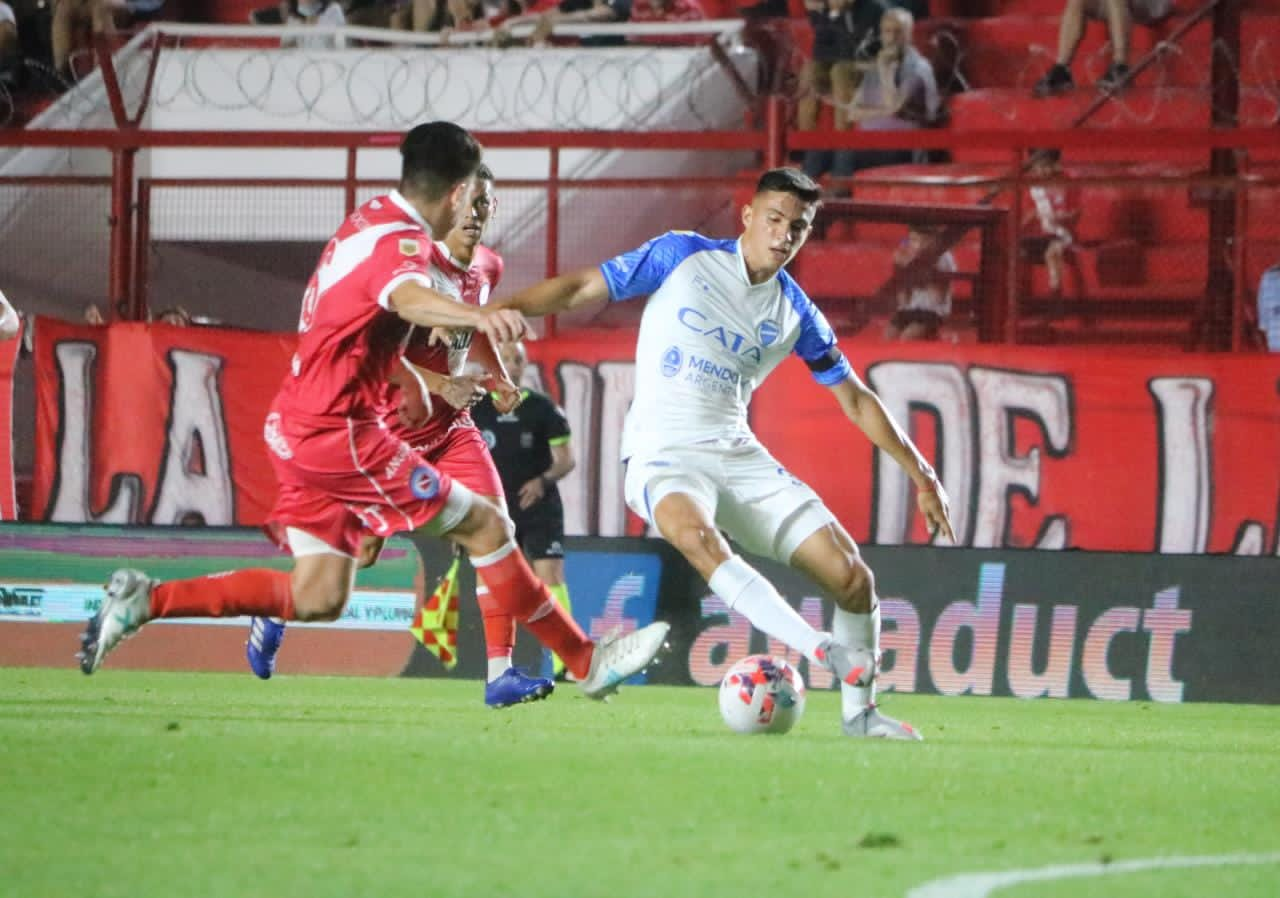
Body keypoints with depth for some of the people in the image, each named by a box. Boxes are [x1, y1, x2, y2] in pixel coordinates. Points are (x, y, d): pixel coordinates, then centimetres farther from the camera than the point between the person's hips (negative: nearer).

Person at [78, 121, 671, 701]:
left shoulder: (370, 219, 12)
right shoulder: (400, 242, -18)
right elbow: (408, 298, -43)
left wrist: (400, 371, 44)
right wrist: (478, 316, -62)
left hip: (296, 428, 10)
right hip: (337, 433, -10)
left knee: (317, 598, 8)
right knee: (483, 527, -3)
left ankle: (147, 599, 4)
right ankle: (587, 663, 3)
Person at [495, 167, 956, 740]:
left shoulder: (796, 314, 9)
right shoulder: (682, 256, 0)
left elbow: (855, 400, 18)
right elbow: (583, 288, 0)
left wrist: (920, 474, 15)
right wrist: (493, 310, -12)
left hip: (738, 455, 5)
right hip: (663, 454, -5)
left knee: (852, 576, -9)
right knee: (697, 537, -40)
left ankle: (858, 712, 10)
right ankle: (826, 653, -51)